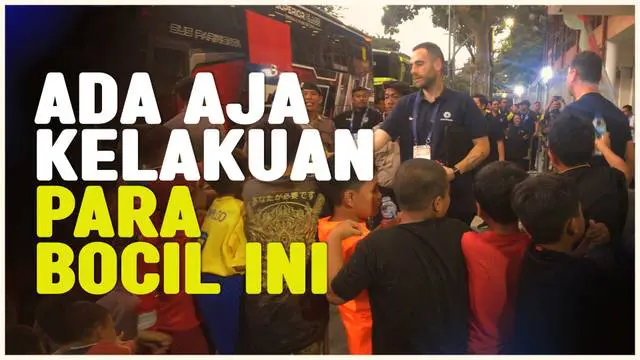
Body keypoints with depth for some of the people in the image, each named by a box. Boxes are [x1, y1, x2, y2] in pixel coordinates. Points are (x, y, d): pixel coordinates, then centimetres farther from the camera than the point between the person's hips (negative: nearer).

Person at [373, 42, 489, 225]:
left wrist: (455, 171, -17)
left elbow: (483, 146, -3)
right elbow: (380, 136, -3)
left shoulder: (462, 103, -2)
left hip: (455, 197, -3)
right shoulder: (406, 104, 8)